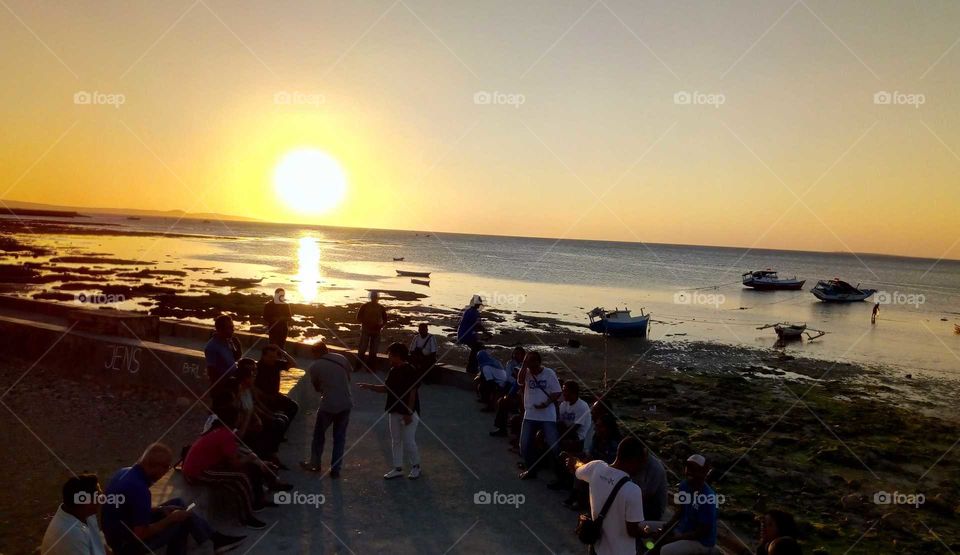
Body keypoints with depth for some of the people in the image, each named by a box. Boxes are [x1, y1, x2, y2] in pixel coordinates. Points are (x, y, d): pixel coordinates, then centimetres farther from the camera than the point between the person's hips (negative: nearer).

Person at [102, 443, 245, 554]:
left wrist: (160, 509, 5)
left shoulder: (125, 472, -1)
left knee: (177, 504, 9)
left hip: (118, 534, 9)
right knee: (182, 521, -5)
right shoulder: (139, 489, -31)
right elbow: (141, 534, -28)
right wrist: (171, 519, -16)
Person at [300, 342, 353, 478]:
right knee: (340, 437, 14)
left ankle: (314, 464, 33)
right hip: (346, 404, 3)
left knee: (319, 435, 19)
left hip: (328, 405, -3)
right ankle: (335, 469, 16)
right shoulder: (342, 358, 1)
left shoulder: (315, 367, -7)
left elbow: (316, 387, 7)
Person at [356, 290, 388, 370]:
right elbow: (359, 318, 0)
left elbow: (385, 320, 10)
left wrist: (380, 326, -6)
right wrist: (365, 323, -13)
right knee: (362, 349, -3)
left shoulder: (381, 308, 2)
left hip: (376, 331, 2)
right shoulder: (364, 306, -3)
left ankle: (370, 367, 14)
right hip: (365, 330, -2)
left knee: (373, 351, 5)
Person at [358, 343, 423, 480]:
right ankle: (398, 469, 24)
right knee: (395, 441, 13)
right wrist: (368, 386, 6)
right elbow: (385, 388, 15)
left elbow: (412, 394, -19)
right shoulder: (393, 371, 5)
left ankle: (415, 466, 20)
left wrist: (409, 413, -19)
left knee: (408, 442, -1)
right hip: (395, 412, 8)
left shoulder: (411, 372, -19)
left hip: (408, 413, -8)